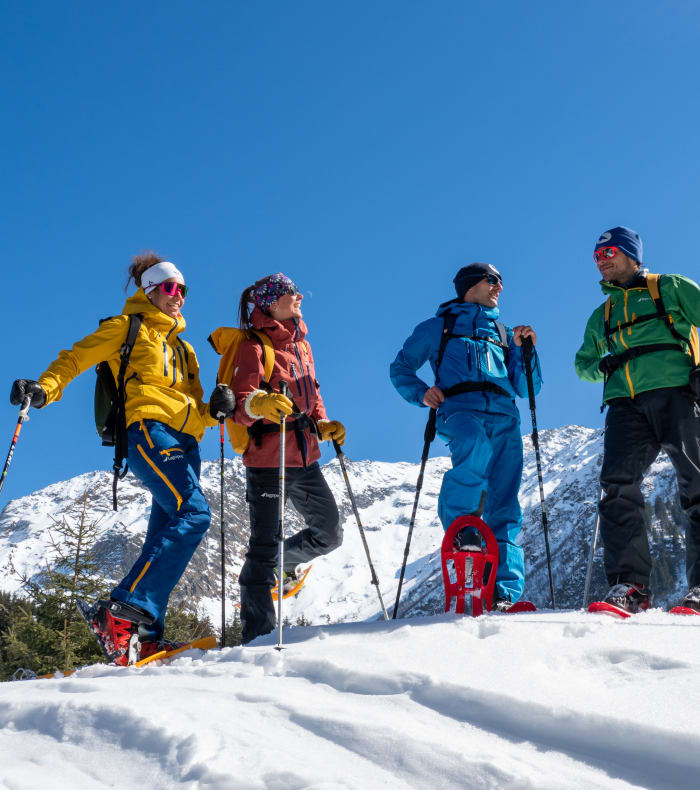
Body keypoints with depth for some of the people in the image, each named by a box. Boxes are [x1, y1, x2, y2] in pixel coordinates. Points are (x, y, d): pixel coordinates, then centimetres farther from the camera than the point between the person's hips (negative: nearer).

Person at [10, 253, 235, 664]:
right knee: (193, 514, -24)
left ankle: (145, 634, -3)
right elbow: (78, 357, 2)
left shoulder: (183, 346, 29)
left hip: (184, 442, 7)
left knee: (166, 534, -1)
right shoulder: (129, 327, 10)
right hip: (149, 429, -7)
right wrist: (45, 387, -15)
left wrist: (215, 408, 1)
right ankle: (121, 611, -27)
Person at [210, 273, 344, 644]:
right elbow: (239, 406, -16)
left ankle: (279, 566, 37)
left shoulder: (300, 343, 15)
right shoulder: (253, 347, -8)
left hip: (304, 456, 8)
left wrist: (323, 425, 7)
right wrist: (260, 404, -37)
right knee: (264, 546, -5)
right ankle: (258, 634, 2)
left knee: (329, 534, 14)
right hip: (267, 459, -8)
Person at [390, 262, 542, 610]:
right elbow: (400, 369, 22)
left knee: (504, 505, -11)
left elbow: (526, 389, 26)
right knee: (476, 446, -39)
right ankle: (458, 518, -21)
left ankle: (504, 591, -16)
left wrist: (524, 350, 10)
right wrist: (422, 393, 2)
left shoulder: (503, 334, 33)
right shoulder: (437, 327, 24)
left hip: (503, 416, 3)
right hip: (459, 410, -3)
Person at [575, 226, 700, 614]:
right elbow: (582, 363, 37)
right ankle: (628, 585, -22)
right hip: (625, 404, 4)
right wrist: (600, 367, 13)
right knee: (618, 484, -17)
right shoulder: (601, 315, 30)